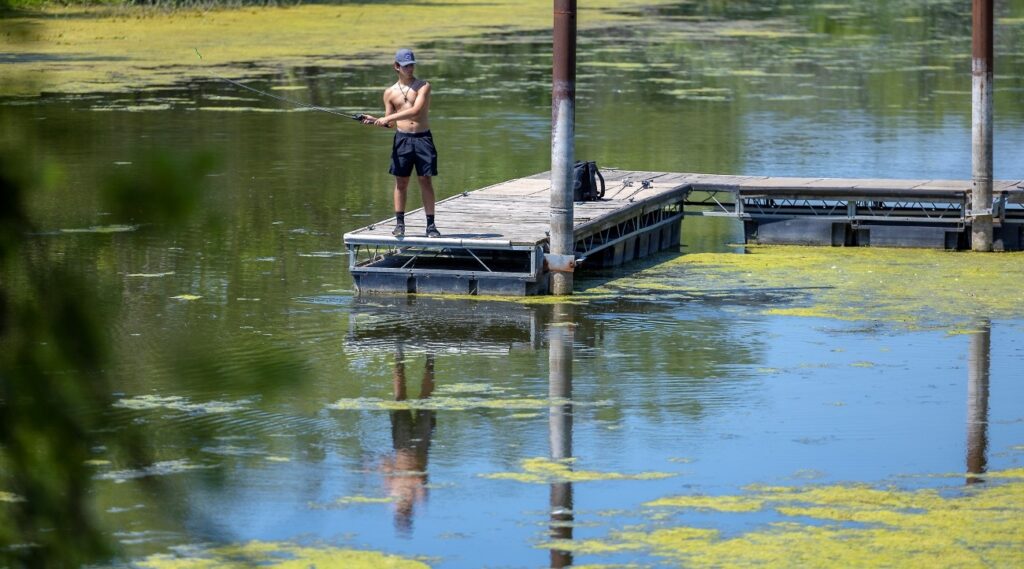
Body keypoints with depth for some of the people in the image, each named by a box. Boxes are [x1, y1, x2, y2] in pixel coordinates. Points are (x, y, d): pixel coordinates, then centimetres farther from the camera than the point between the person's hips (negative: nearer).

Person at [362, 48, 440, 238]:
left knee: (426, 181, -2)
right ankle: (399, 223, 7)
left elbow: (416, 110, -15)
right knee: (401, 182, 2)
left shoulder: (423, 86, 0)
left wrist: (388, 118, -18)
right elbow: (389, 123, 12)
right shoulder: (390, 92, 10)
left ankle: (430, 224, 0)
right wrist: (375, 121, -9)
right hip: (402, 138, 2)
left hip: (422, 138, -2)